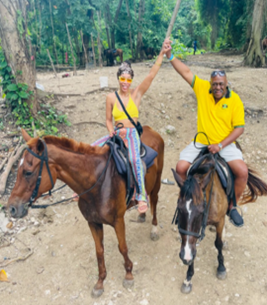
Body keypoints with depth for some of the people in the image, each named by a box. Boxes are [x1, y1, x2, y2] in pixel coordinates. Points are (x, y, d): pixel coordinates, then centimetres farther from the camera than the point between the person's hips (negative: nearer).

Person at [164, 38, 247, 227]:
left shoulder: (235, 100, -7)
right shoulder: (203, 89, -3)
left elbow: (239, 128, -8)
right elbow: (186, 72, -8)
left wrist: (220, 145, -17)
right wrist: (169, 55, -19)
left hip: (226, 144, -1)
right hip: (201, 142, 2)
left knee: (242, 171, -21)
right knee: (181, 167, -15)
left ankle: (232, 207, 5)